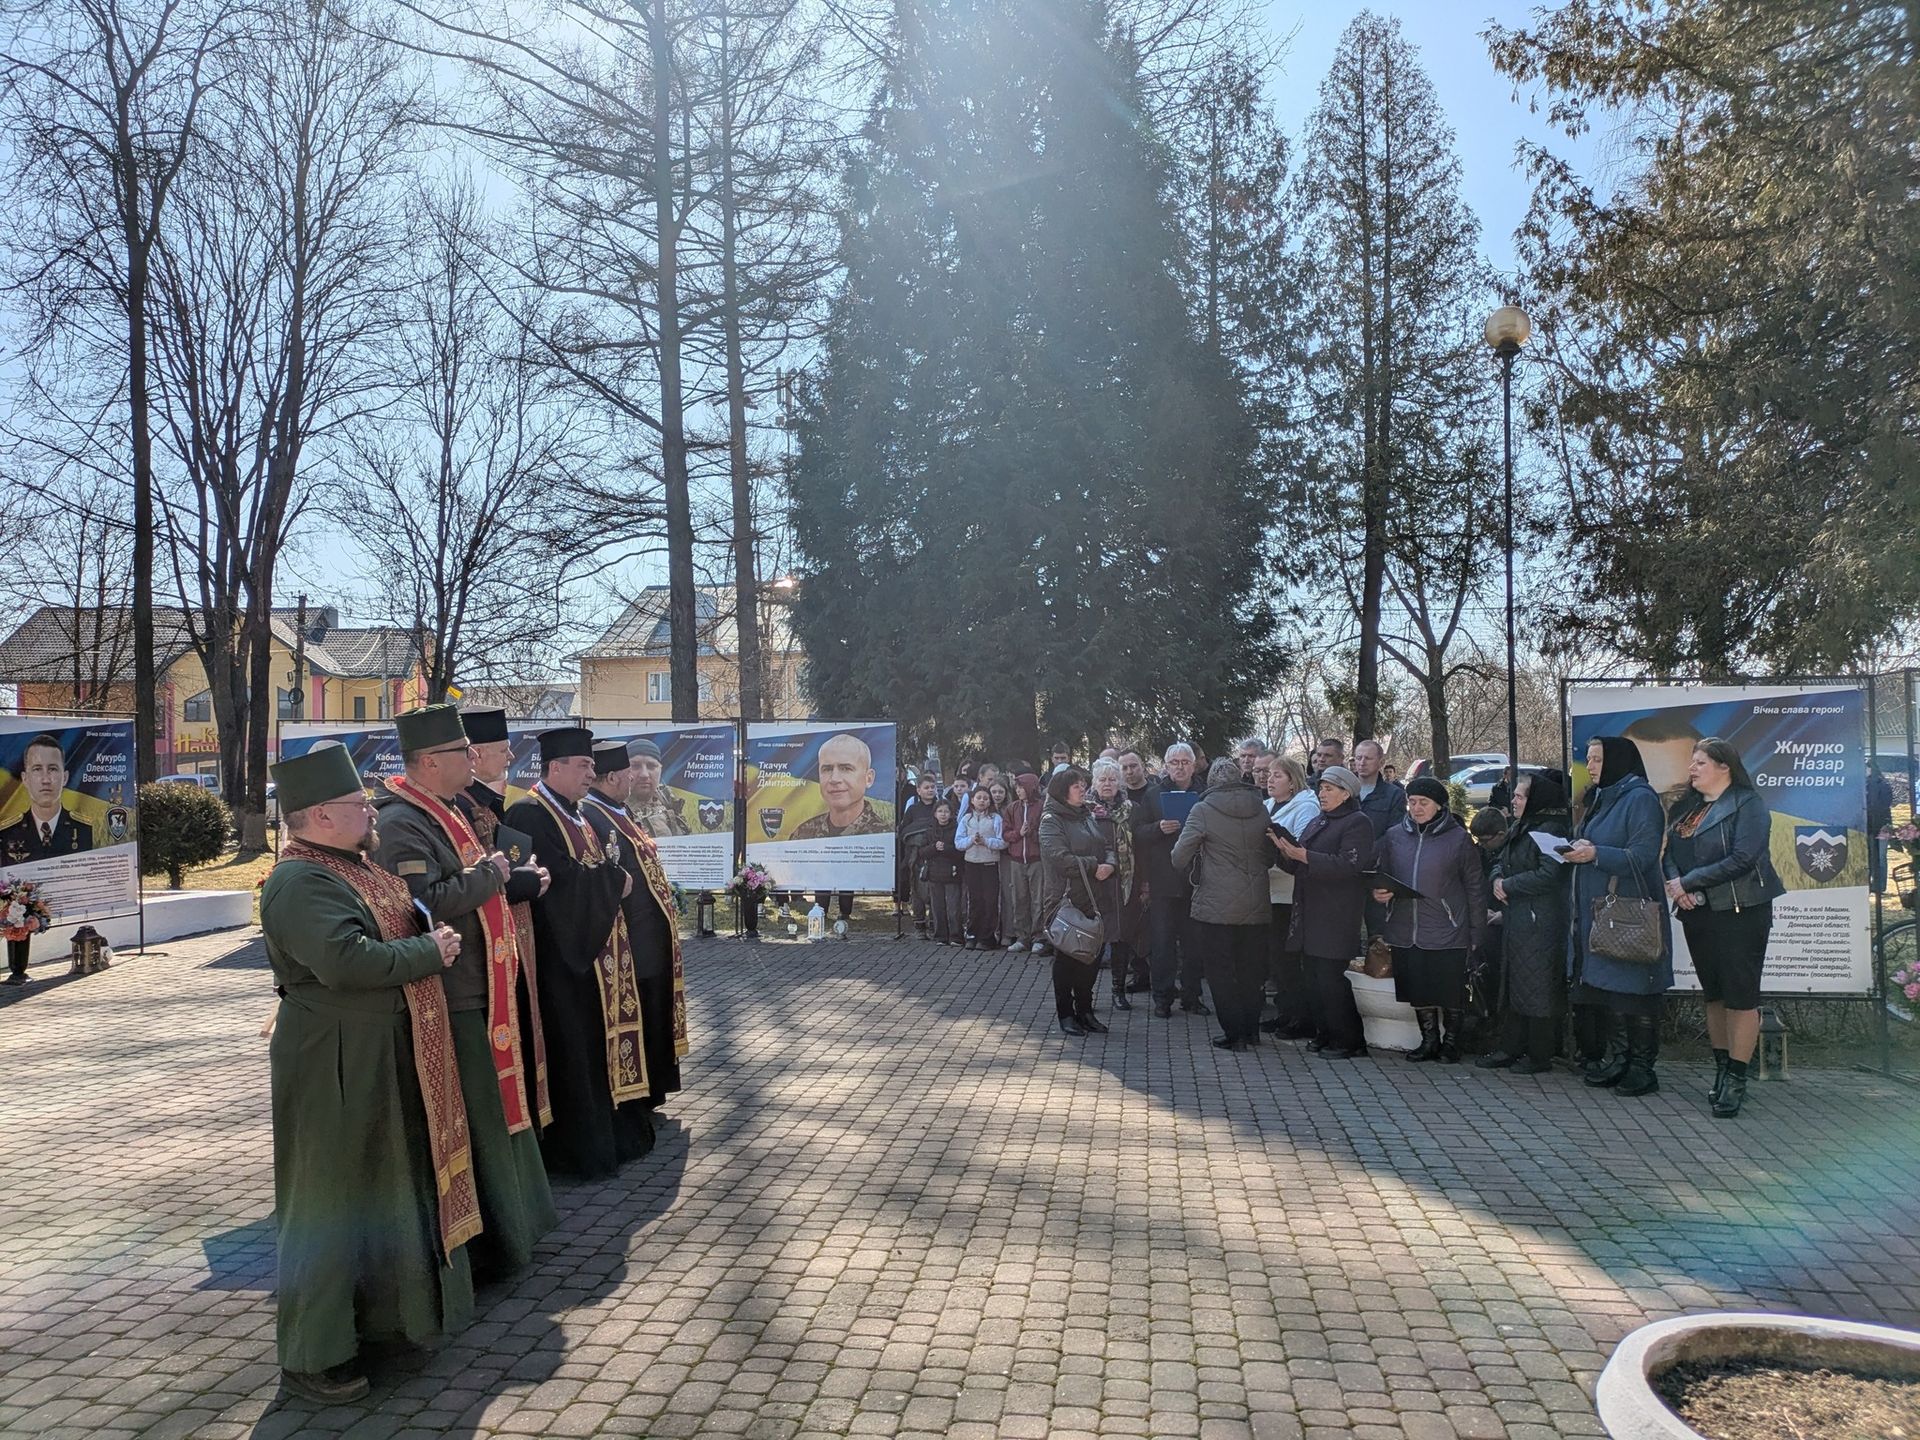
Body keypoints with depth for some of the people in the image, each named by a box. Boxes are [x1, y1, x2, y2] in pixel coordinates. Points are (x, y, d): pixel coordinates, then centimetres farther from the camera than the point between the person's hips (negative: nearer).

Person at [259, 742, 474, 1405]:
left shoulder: (354, 864, 10)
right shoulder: (300, 883, -21)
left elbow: (400, 926, 23)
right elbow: (345, 959, -33)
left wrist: (432, 938, 2)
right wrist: (429, 951, -21)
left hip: (383, 1057, 10)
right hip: (335, 1066, -10)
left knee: (380, 1186, 22)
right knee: (330, 1201, 1)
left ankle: (384, 1305, 39)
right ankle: (313, 1355, 15)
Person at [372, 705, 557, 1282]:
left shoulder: (444, 811, 13)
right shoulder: (400, 823, -19)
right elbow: (427, 902, -29)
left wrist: (515, 881, 5)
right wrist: (491, 873, -16)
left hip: (478, 991, 11)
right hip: (450, 1000, -11)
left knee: (491, 1107, 19)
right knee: (468, 1120, -1)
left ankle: (507, 1224, 33)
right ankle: (480, 1247, 12)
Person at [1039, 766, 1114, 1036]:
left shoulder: (1088, 816, 15)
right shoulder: (1051, 821, -8)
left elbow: (1108, 848, 11)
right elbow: (1061, 858, -20)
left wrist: (1110, 864, -11)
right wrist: (1095, 866, -16)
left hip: (1092, 899, 7)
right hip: (1066, 899, -7)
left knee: (1092, 955, 9)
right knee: (1066, 957, 3)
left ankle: (1085, 1010, 21)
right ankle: (1065, 1014, 13)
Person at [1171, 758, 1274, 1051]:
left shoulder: (1203, 811, -9)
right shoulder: (1260, 809, 3)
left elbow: (1179, 858, -9)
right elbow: (1270, 851, 12)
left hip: (1216, 906, -4)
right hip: (1255, 906, 4)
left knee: (1220, 972, 5)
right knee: (1250, 970, 15)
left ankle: (1235, 1034, 6)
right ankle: (1251, 1031, 22)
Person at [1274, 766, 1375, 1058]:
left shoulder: (1358, 823, -6)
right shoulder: (1317, 822, 20)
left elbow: (1348, 865, -20)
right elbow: (1297, 867, 19)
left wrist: (1303, 855, -21)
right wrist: (1286, 851, -3)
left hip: (1337, 916, -8)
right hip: (1311, 913, 8)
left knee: (1331, 979, -8)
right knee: (1315, 978, 9)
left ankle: (1350, 1042, 1)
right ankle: (1324, 1034, 19)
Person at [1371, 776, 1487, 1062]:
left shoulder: (1458, 838, -3)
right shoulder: (1394, 836, 6)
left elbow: (1475, 887, 0)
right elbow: (1380, 874, 18)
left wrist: (1476, 933, -2)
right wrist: (1377, 892, -6)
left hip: (1447, 934, -3)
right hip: (1404, 931, 3)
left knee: (1451, 993, 4)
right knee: (1419, 992, 10)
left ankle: (1451, 1041, 22)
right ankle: (1429, 1040, 26)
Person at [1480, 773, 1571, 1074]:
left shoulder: (1550, 831, -15)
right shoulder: (1518, 829, 15)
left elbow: (1549, 875, -24)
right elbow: (1500, 861, 21)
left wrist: (1509, 886, -14)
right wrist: (1497, 879, -2)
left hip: (1539, 922, -10)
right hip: (1514, 919, 10)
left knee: (1537, 989, -2)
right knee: (1511, 985, 14)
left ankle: (1539, 1056, 7)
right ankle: (1510, 1047, 23)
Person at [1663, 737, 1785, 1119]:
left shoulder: (1748, 804, -9)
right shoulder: (1686, 807, 13)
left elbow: (1742, 859, -19)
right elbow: (1669, 853, 10)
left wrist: (1688, 882, -16)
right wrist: (1674, 882, -11)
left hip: (1739, 912, -7)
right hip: (1697, 913, 7)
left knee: (1741, 995, -3)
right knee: (1713, 993, 12)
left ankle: (1736, 1080, 2)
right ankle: (1722, 1070, 20)